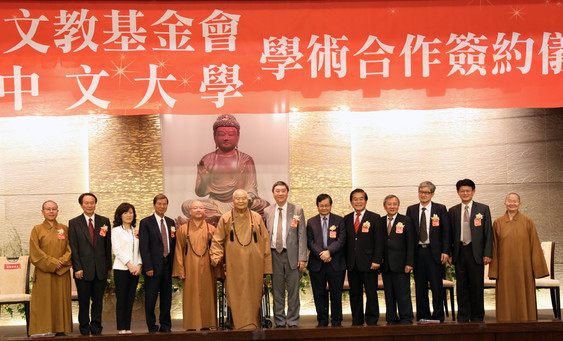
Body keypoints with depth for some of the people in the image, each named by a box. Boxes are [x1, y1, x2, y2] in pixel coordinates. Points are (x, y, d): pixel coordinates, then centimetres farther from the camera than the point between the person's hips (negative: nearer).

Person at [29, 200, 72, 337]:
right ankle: (43, 332, -3)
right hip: (44, 273, -2)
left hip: (62, 273, 2)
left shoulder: (64, 229, 11)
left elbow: (70, 249, 7)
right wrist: (52, 263, -11)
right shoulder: (37, 230, 5)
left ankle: (60, 330, 6)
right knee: (44, 303, -5)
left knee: (61, 301, 1)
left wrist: (62, 262, -10)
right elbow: (35, 252, -3)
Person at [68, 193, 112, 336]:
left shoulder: (104, 221, 8)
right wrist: (77, 268, -8)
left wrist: (109, 265, 6)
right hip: (83, 269, -2)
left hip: (101, 269, 2)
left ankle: (96, 329, 17)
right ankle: (84, 330, 15)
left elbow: (108, 245, 9)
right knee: (83, 301, 4)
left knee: (98, 301, 7)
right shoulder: (74, 223, 2)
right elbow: (73, 248, -1)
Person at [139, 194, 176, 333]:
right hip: (154, 265, -5)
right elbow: (143, 247, -8)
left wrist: (173, 264, 7)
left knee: (166, 296, 10)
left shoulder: (170, 222, 13)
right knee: (151, 298, 1)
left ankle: (166, 326, 20)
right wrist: (148, 267, -14)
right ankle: (152, 327, 11)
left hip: (167, 265, 5)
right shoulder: (146, 222, -3)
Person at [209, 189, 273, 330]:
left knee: (253, 295, 3)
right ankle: (240, 326, 3)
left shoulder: (256, 218, 9)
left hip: (254, 264, 1)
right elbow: (217, 241, 7)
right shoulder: (225, 219, 7)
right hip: (234, 264, -1)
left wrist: (266, 265, 4)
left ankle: (254, 326, 12)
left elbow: (265, 240, 9)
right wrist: (216, 257, -10)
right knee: (237, 296, -3)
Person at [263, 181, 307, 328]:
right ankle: (279, 323, 16)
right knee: (277, 291, 7)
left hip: (292, 255, -2)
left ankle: (293, 322, 11)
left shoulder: (297, 211, 2)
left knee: (293, 291, 2)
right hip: (274, 255, 2)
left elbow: (302, 235, 0)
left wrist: (302, 258, -7)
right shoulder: (267, 212, 9)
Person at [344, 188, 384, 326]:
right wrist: (345, 260, 3)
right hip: (352, 263, 3)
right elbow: (345, 241, 12)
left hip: (368, 263, -3)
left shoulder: (375, 218, 1)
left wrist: (376, 261, -11)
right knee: (355, 294, 9)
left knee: (371, 293, 0)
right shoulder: (347, 219, 11)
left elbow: (379, 241, -3)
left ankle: (371, 321, 11)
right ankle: (357, 322, 17)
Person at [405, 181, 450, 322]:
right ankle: (423, 316, 15)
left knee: (437, 286, 0)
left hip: (435, 252, -2)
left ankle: (438, 317, 10)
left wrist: (445, 252, -8)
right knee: (420, 287, 6)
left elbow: (446, 232, 1)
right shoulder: (411, 210, 9)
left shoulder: (440, 209, 3)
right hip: (417, 252, 2)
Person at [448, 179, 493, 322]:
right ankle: (463, 317, 15)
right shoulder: (452, 211, 10)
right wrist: (449, 253, 1)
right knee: (461, 286, 6)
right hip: (459, 252, 2)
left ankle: (477, 317, 15)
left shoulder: (483, 209, 4)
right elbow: (449, 234, 10)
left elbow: (488, 233, 1)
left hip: (476, 252, -2)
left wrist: (487, 254, -6)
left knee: (477, 286, 3)